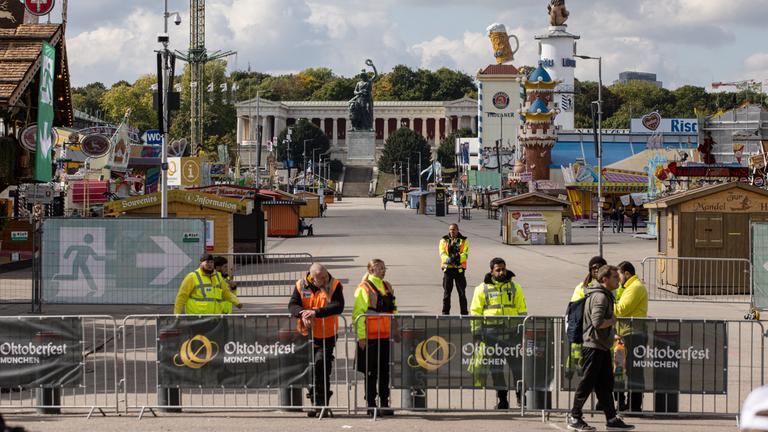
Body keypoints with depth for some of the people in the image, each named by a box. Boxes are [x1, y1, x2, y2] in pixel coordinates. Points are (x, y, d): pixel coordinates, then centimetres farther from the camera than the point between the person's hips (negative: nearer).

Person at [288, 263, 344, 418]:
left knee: (322, 367, -13)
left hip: (327, 335, -3)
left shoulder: (334, 285, -9)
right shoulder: (301, 285, -1)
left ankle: (322, 404, -6)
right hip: (307, 334, 3)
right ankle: (316, 404, 19)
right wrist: (302, 313, -29)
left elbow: (338, 306, -21)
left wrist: (316, 312, -30)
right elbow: (292, 305, -6)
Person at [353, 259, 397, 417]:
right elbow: (358, 314, -9)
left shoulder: (388, 287, 14)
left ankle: (384, 404, 16)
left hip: (386, 336, 6)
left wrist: (396, 331, 17)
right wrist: (361, 336, -14)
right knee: (371, 372, 2)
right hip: (370, 337, -6)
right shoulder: (364, 289, -6)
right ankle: (371, 405, 9)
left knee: (385, 371, 8)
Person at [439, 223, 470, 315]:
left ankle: (464, 312, 6)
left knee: (462, 292, 1)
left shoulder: (464, 241, 7)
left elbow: (465, 254, -6)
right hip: (447, 269, 1)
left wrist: (458, 258, -27)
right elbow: (442, 253, -5)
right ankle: (445, 312, 9)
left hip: (459, 269, -1)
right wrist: (448, 259, -27)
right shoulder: (444, 241, 8)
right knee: (446, 292, 3)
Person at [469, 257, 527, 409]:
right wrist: (477, 332, 1)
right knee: (496, 366, 2)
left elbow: (522, 311, 14)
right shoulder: (482, 289, 5)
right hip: (492, 332, -1)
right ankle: (502, 398, 9)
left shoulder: (515, 287, 11)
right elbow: (475, 311, 7)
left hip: (511, 332, 1)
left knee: (517, 364, -3)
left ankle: (521, 394, 7)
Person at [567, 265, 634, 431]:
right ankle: (574, 417, 5)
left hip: (602, 346, 10)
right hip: (594, 346, -10)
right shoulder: (600, 297, -16)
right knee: (587, 383, -3)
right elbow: (598, 322, -27)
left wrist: (612, 335, 14)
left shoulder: (606, 295, 17)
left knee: (605, 384, 11)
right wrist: (613, 320, -10)